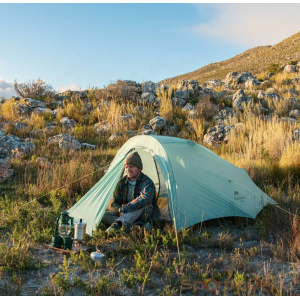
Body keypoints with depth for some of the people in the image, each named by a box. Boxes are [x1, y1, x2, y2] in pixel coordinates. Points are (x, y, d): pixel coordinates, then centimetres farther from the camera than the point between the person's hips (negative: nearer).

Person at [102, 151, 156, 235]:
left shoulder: (147, 182, -19)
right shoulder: (122, 182, -1)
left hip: (143, 215, -5)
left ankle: (117, 224, -51)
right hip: (126, 214, 5)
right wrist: (120, 212, -23)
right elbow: (115, 202, 2)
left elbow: (145, 199, -39)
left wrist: (123, 209, -33)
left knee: (142, 204, -38)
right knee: (105, 215, -18)